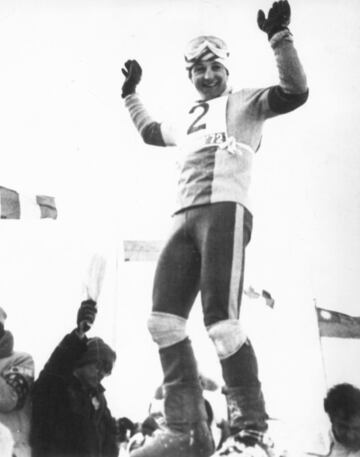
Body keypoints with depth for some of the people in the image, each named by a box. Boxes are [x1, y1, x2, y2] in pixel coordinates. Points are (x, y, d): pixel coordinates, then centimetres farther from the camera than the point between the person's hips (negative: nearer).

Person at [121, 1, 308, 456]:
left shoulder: (243, 103, 13)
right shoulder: (186, 121, 32)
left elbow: (294, 92, -4)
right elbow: (149, 131, 52)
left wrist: (279, 37, -9)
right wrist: (131, 94, 51)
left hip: (225, 210, -7)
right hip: (184, 218, 7)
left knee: (220, 321, -20)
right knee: (163, 320, -8)